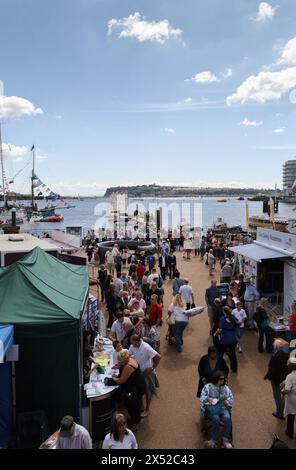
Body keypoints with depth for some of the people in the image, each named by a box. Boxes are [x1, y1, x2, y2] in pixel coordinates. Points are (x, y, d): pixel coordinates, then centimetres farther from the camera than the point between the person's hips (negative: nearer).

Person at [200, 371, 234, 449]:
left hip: (222, 407, 3)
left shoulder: (226, 388, 16)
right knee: (216, 419, -34)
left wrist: (227, 402, -9)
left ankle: (226, 440, -26)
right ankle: (214, 440, -20)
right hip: (211, 407, -3)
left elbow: (231, 399, 13)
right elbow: (202, 398, 0)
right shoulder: (208, 386, 5)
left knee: (227, 418, -31)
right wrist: (208, 399, -21)